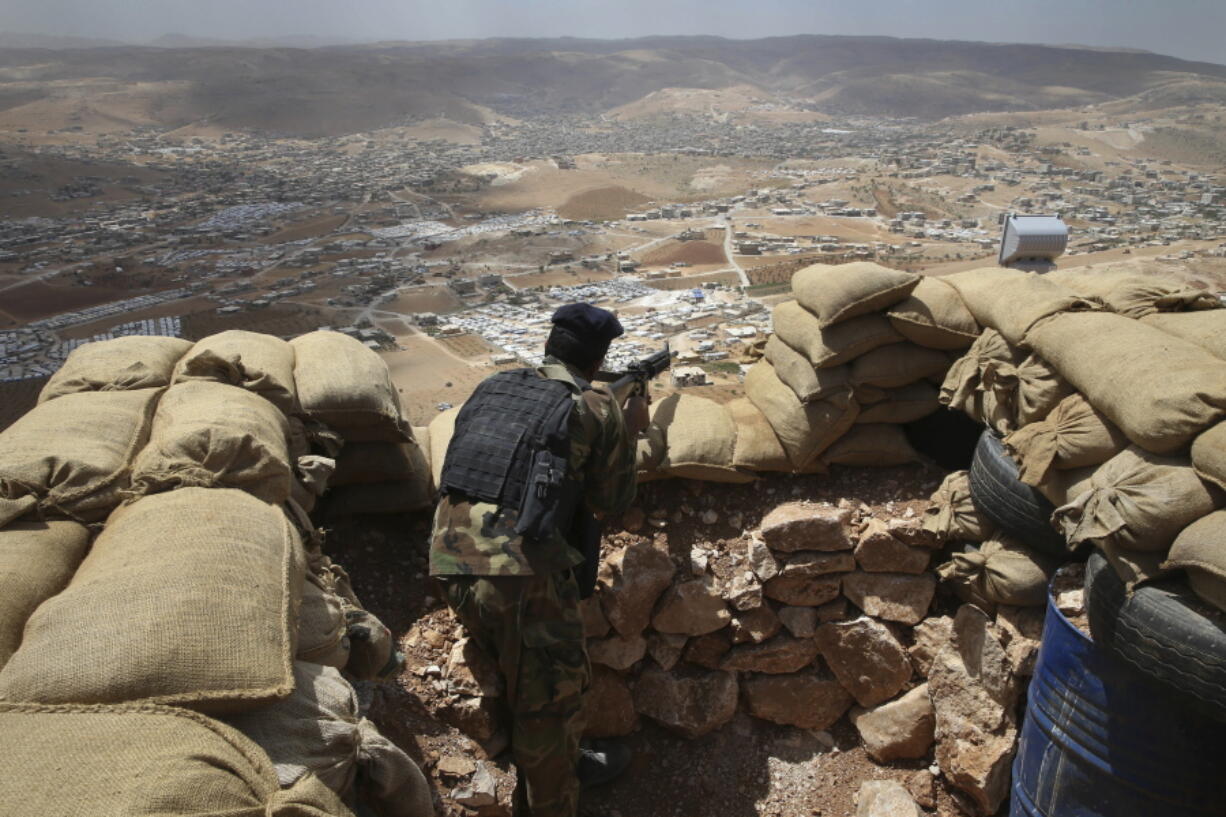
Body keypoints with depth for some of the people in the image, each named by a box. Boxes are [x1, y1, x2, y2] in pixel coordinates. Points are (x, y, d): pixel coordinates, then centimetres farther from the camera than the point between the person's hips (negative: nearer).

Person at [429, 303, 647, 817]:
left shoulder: (493, 386, 17)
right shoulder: (599, 408, 3)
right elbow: (610, 503, 9)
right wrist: (630, 433, 24)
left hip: (450, 558, 7)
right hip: (520, 568, -6)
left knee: (520, 675, 24)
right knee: (549, 701, 10)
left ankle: (566, 762, 43)